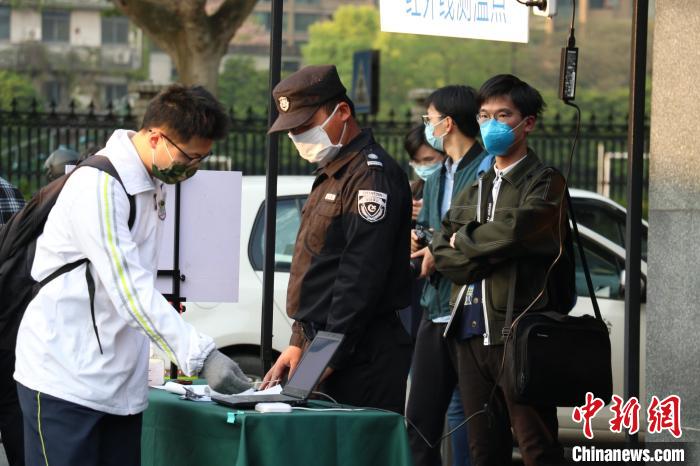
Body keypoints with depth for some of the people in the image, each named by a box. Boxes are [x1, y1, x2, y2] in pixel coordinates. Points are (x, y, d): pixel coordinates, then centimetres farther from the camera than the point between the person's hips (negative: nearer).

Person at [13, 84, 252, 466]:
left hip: (122, 387, 9)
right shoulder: (98, 186, -18)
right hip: (65, 380, -9)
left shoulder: (152, 186, 13)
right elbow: (130, 290, -25)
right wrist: (201, 356, -28)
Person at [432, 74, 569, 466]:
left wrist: (465, 242, -1)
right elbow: (442, 254, 9)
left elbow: (515, 229, -18)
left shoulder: (544, 183, -1)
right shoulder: (474, 191, 20)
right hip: (471, 331, 7)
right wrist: (491, 251, -9)